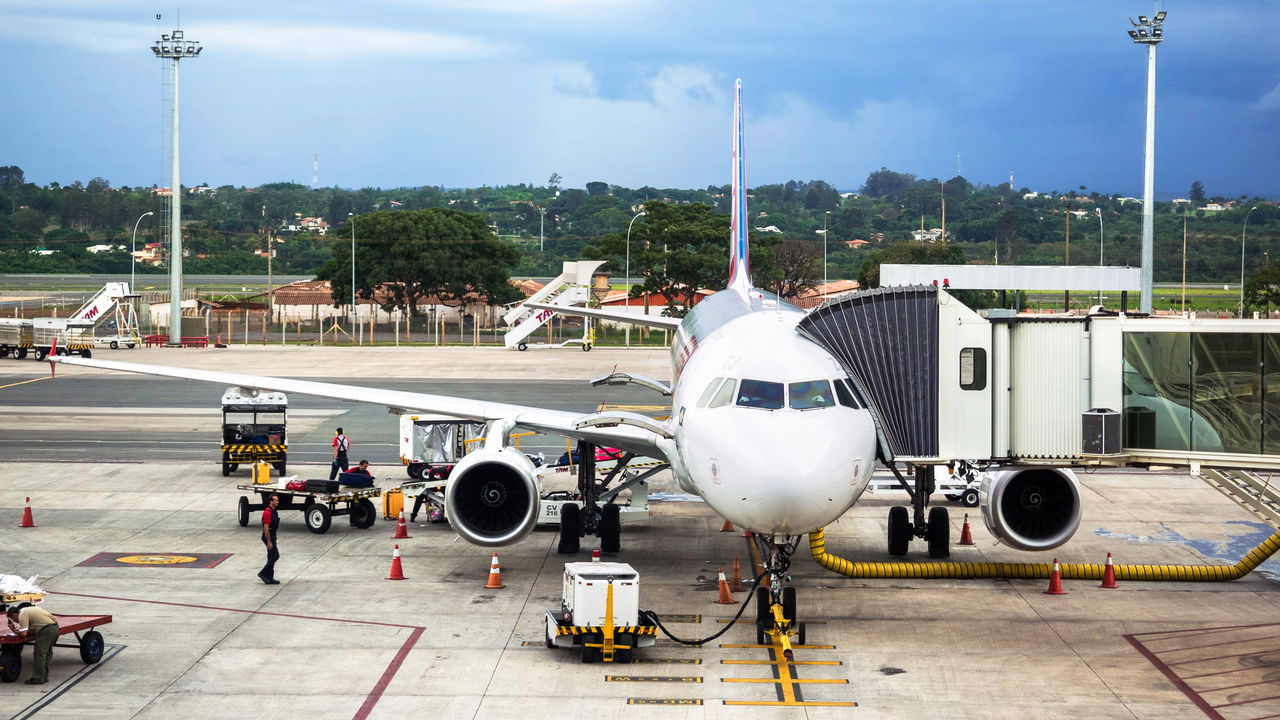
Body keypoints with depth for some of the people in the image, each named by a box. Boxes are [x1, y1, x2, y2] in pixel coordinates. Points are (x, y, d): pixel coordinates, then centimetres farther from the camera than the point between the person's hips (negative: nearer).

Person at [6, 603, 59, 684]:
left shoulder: (22, 615, -5)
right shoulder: (28, 610, 25)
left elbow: (23, 633, -10)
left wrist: (16, 631, 8)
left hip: (47, 629, -10)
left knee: (39, 654, -3)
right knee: (47, 653, 18)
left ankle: (38, 678, -1)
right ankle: (44, 676, 25)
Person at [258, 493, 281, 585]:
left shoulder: (274, 511, 13)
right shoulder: (267, 512, -18)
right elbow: (266, 527, -21)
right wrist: (269, 542, -23)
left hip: (272, 537, 10)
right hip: (268, 537, -10)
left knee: (271, 557, 10)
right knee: (275, 556, -11)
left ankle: (269, 578, 13)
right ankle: (262, 573, -4)